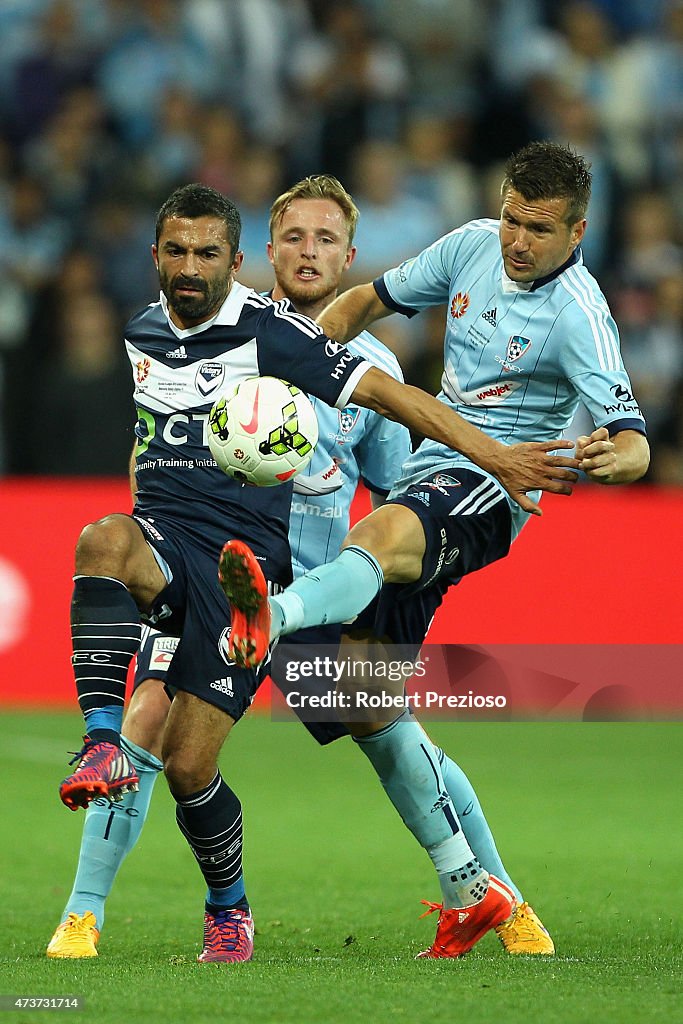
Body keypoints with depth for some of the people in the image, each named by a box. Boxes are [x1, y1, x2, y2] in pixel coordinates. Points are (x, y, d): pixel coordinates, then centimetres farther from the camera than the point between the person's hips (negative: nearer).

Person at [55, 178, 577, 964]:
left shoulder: (268, 331, -7)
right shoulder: (141, 333, 11)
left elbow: (385, 394, -9)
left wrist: (493, 456, -12)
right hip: (161, 543, 4)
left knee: (189, 766, -9)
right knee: (102, 540, -35)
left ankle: (229, 908, 19)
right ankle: (102, 744, -37)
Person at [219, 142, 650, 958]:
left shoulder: (577, 316, -13)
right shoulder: (473, 247, 6)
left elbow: (634, 444, -19)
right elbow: (366, 301, 21)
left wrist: (610, 457, -43)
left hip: (492, 485, -8)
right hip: (429, 470, 8)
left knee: (384, 534, -42)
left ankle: (271, 618, -74)